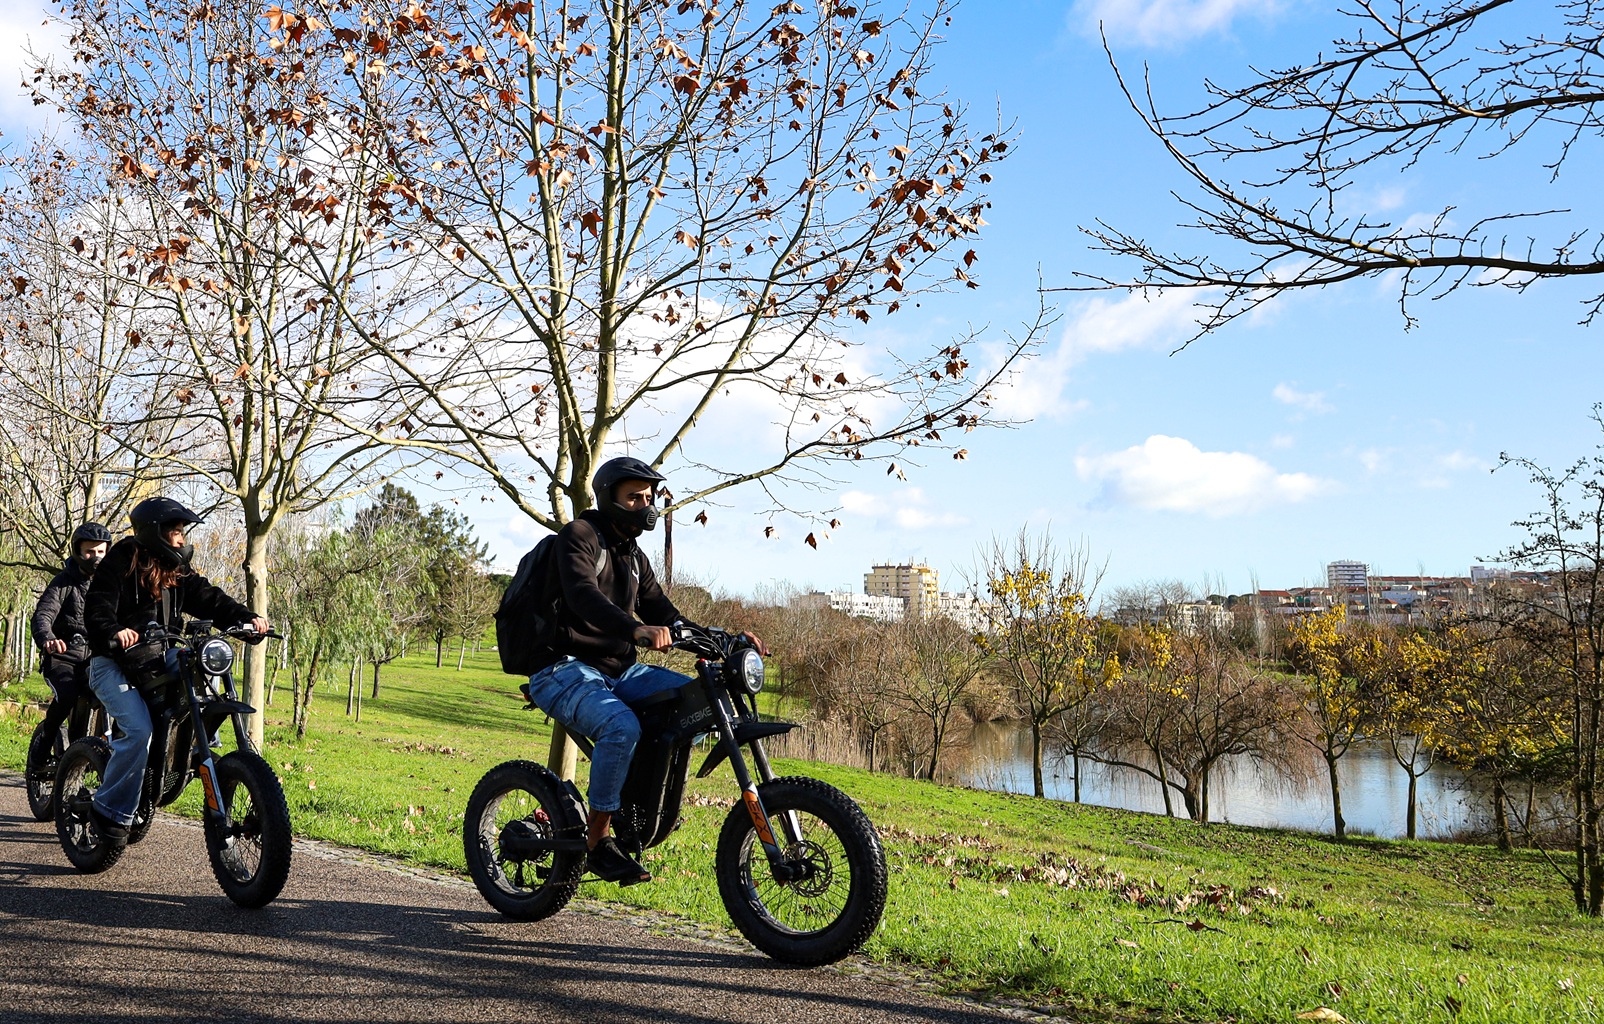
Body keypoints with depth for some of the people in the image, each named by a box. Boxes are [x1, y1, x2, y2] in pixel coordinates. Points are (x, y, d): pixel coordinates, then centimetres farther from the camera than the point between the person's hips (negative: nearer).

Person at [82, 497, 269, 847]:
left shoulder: (178, 572, 9)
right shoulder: (121, 564, -10)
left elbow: (209, 599, 0)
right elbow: (96, 608, -22)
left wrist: (246, 617, -18)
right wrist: (115, 631, -44)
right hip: (114, 663, -6)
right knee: (139, 730, -24)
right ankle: (110, 811, -9)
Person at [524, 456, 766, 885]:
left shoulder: (634, 557, 19)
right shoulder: (580, 535, -7)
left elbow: (663, 615, 14)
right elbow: (583, 596, -26)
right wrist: (637, 630, -44)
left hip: (619, 671, 8)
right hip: (565, 671, -8)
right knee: (622, 727, -34)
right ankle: (598, 840, -19)